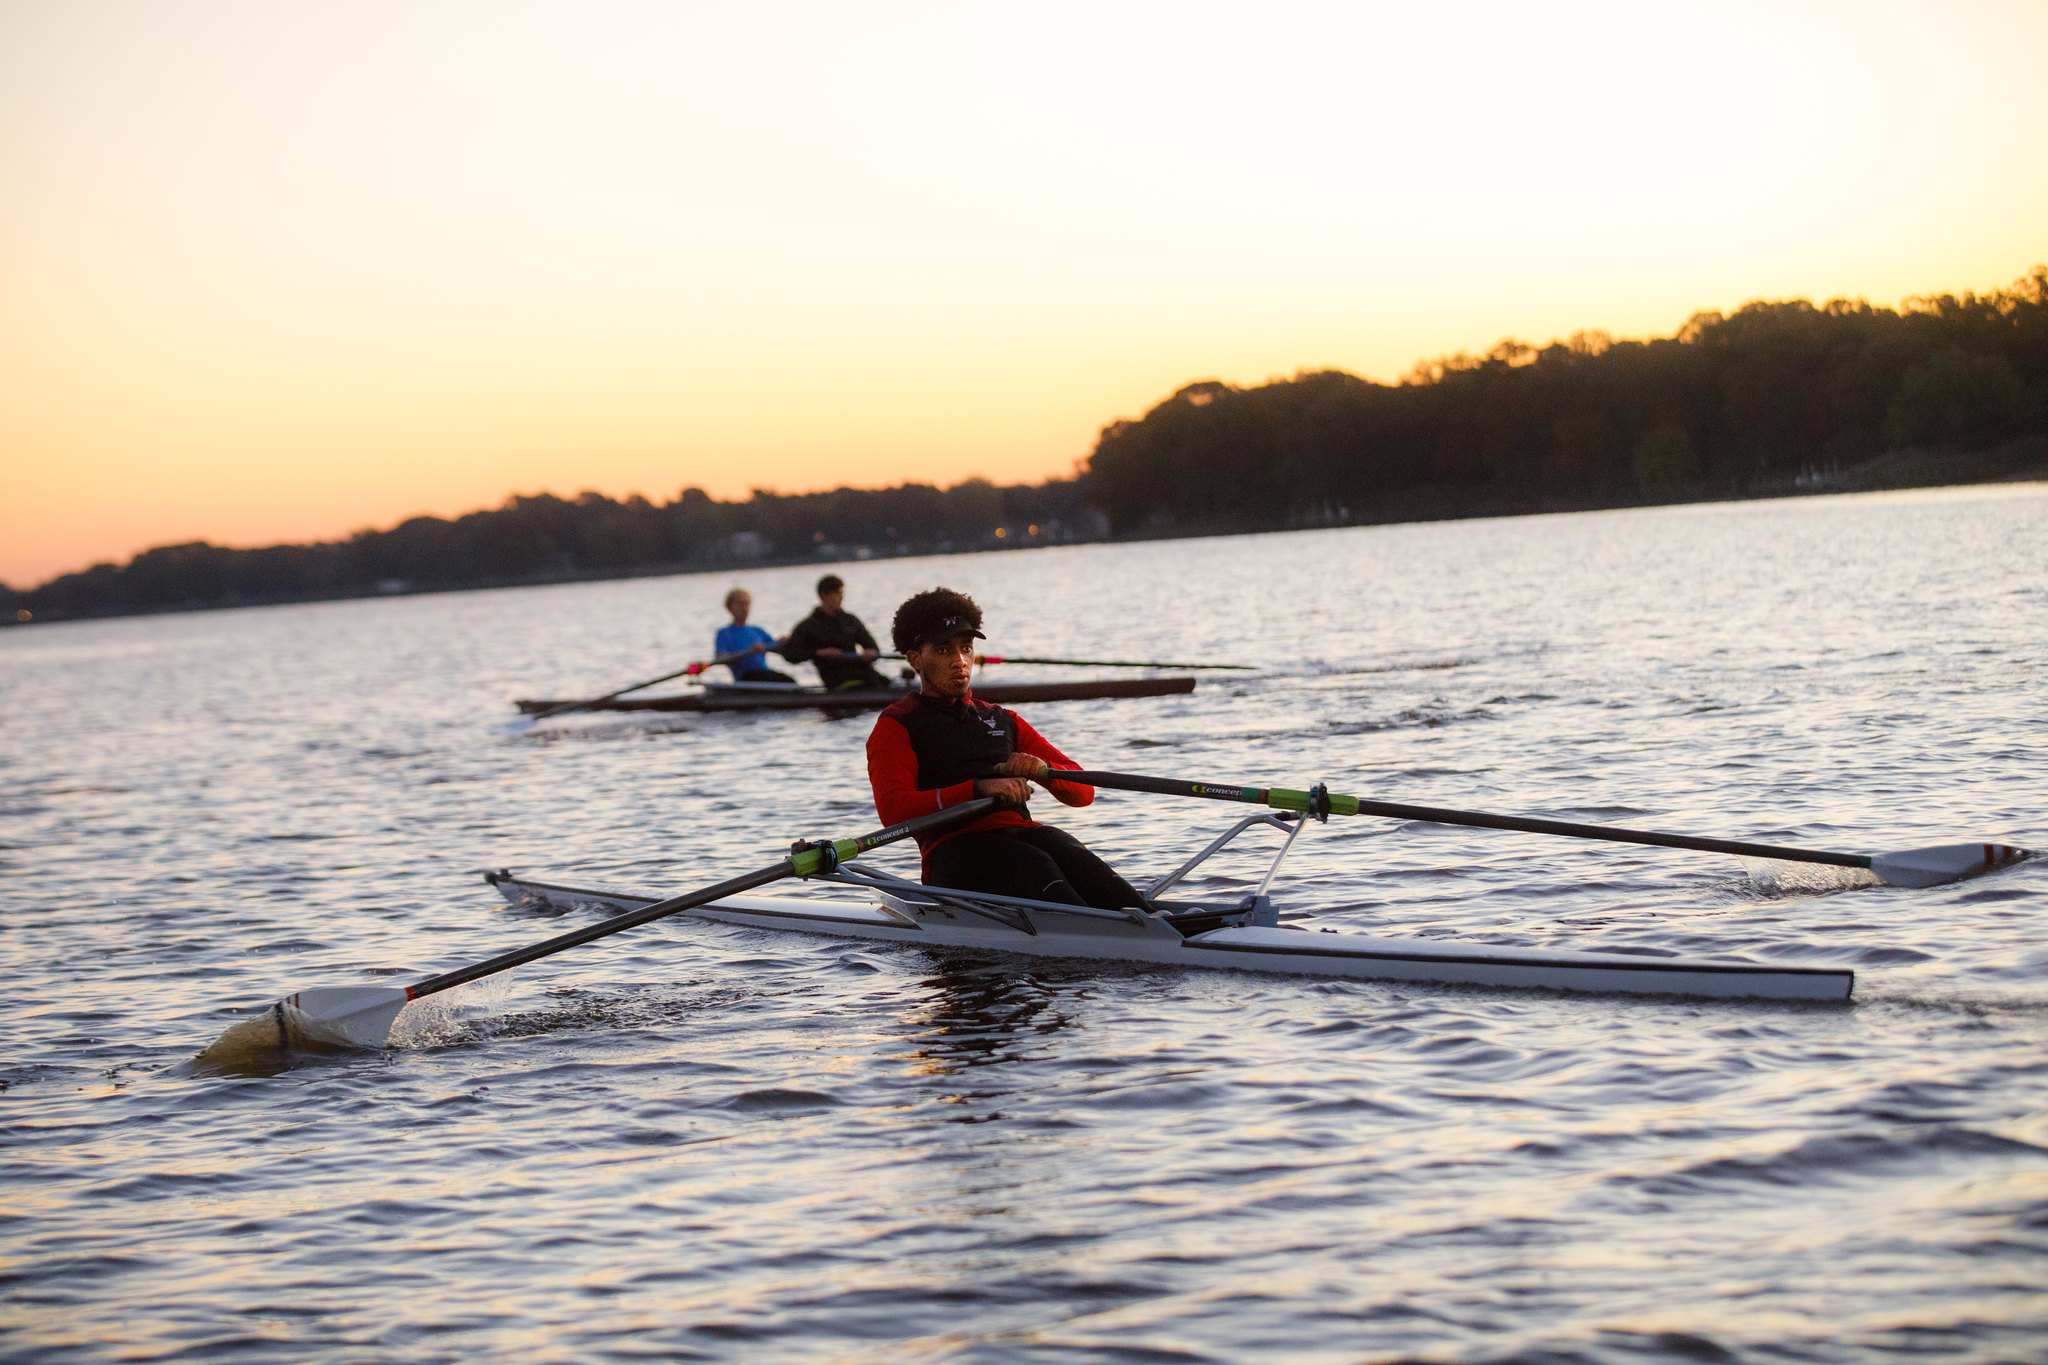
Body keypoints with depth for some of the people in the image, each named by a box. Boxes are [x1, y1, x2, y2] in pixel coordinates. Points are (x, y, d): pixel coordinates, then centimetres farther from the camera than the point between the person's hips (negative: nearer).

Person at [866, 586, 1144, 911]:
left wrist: (1042, 771, -3)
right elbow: (894, 810, -7)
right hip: (955, 846, -4)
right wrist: (978, 788, -19)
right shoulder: (894, 728, 13)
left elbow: (1083, 791, 22)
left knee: (1074, 859, -30)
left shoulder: (1003, 722, 30)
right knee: (1038, 868, -35)